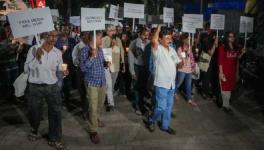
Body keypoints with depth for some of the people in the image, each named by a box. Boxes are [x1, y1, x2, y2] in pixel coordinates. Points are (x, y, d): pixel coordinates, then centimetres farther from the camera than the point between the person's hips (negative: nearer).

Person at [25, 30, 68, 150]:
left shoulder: (58, 52, 1)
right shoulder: (33, 49, -9)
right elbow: (26, 69, -10)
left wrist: (63, 71, -13)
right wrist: (36, 57, -23)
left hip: (52, 86, 2)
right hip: (35, 87, -2)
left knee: (56, 112, 2)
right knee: (34, 112, 15)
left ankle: (54, 139, 19)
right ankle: (34, 130, 47)